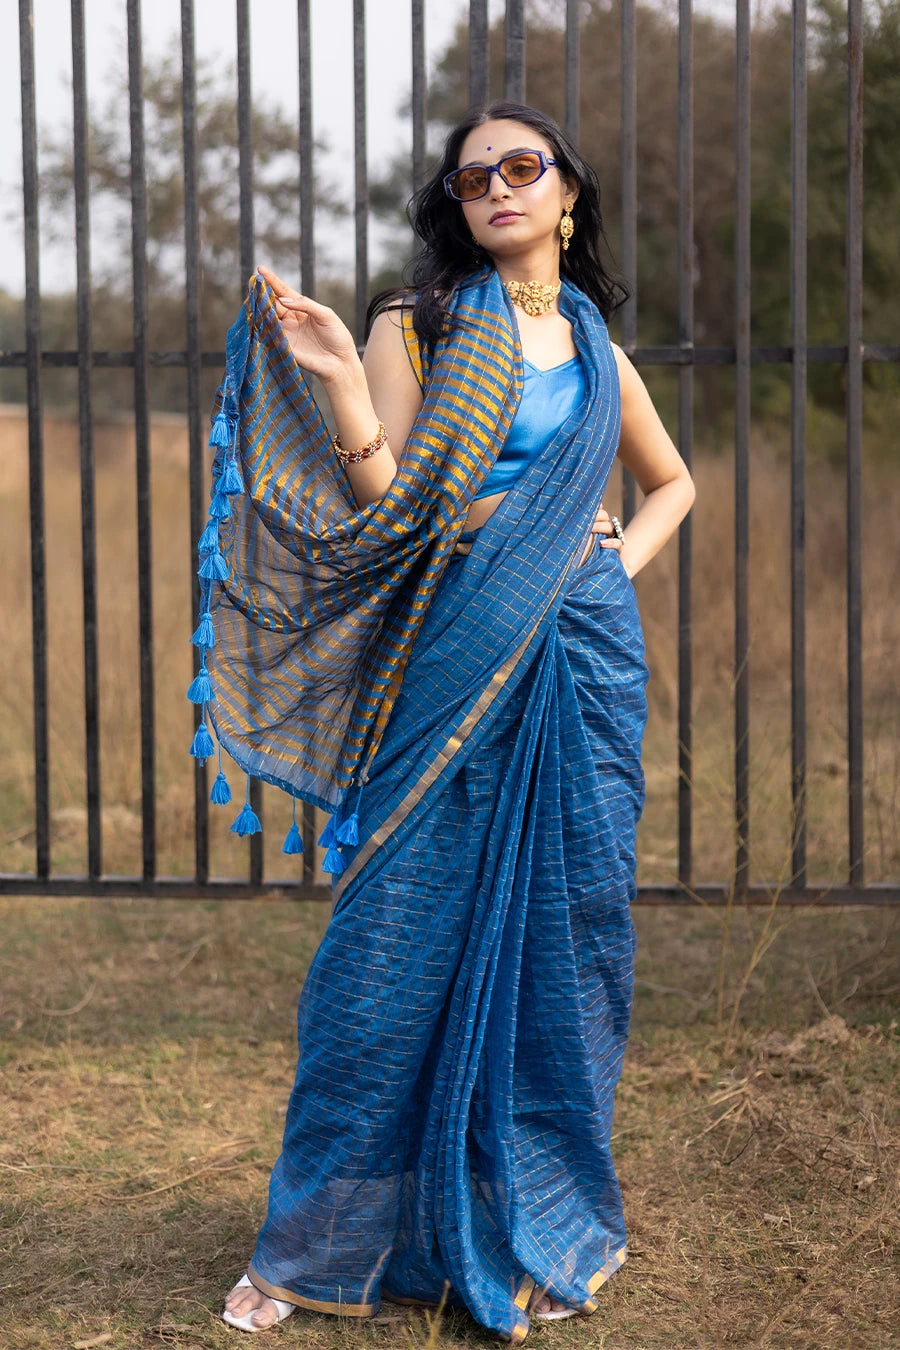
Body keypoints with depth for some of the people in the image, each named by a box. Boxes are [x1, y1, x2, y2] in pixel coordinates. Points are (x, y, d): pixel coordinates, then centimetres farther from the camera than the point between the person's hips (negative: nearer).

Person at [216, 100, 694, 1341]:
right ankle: (312, 1248, 9)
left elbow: (672, 481, 30)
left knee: (567, 940, 5)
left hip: (585, 666, 4)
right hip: (457, 661, -3)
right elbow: (383, 506, -7)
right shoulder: (412, 327, 3)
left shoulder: (594, 346, 15)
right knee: (400, 944, -3)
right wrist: (340, 383, -21)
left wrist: (625, 563, 12)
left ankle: (539, 1234, 19)